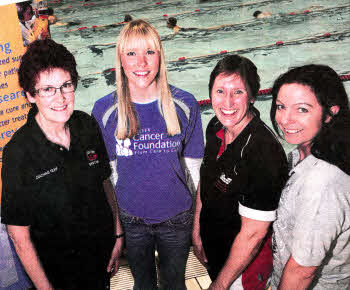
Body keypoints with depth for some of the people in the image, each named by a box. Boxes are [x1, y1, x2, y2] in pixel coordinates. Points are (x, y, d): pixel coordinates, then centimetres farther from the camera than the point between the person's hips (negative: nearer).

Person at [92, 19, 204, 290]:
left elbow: (193, 165, -4)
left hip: (177, 217, 0)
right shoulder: (104, 110, -12)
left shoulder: (185, 105, -13)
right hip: (131, 219, 0)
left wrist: (200, 214, 2)